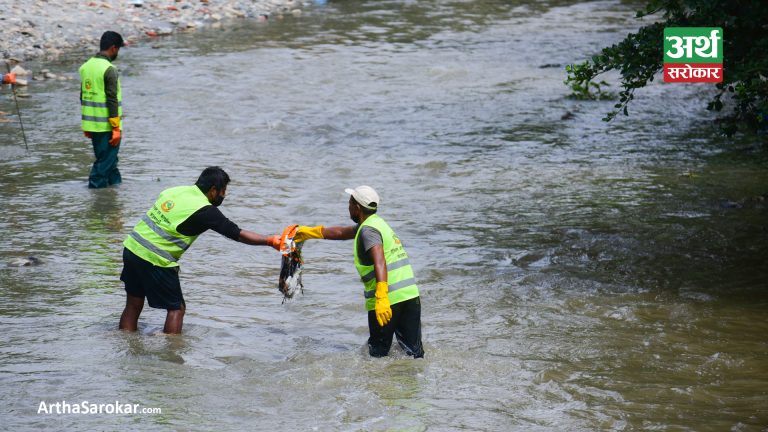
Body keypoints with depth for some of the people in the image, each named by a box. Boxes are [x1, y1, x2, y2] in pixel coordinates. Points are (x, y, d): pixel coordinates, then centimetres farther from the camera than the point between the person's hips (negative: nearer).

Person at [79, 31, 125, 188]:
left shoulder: (86, 66, 9)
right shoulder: (109, 70, -16)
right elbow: (112, 101, -18)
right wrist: (116, 128, -15)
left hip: (91, 124, 8)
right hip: (106, 126, -8)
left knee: (108, 158, 19)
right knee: (105, 162, -1)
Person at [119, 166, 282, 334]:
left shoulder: (174, 190, 10)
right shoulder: (205, 211, -11)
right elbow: (237, 234, -10)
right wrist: (270, 241, -2)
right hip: (154, 260, -7)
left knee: (133, 306, 16)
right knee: (176, 308, 6)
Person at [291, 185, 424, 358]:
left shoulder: (368, 230, -8)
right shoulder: (377, 222, 21)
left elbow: (379, 261, -25)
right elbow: (343, 232, 36)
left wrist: (381, 297, -37)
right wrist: (311, 232, 45)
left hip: (387, 299, -8)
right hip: (410, 293, 8)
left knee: (378, 353, 8)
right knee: (414, 352, 3)